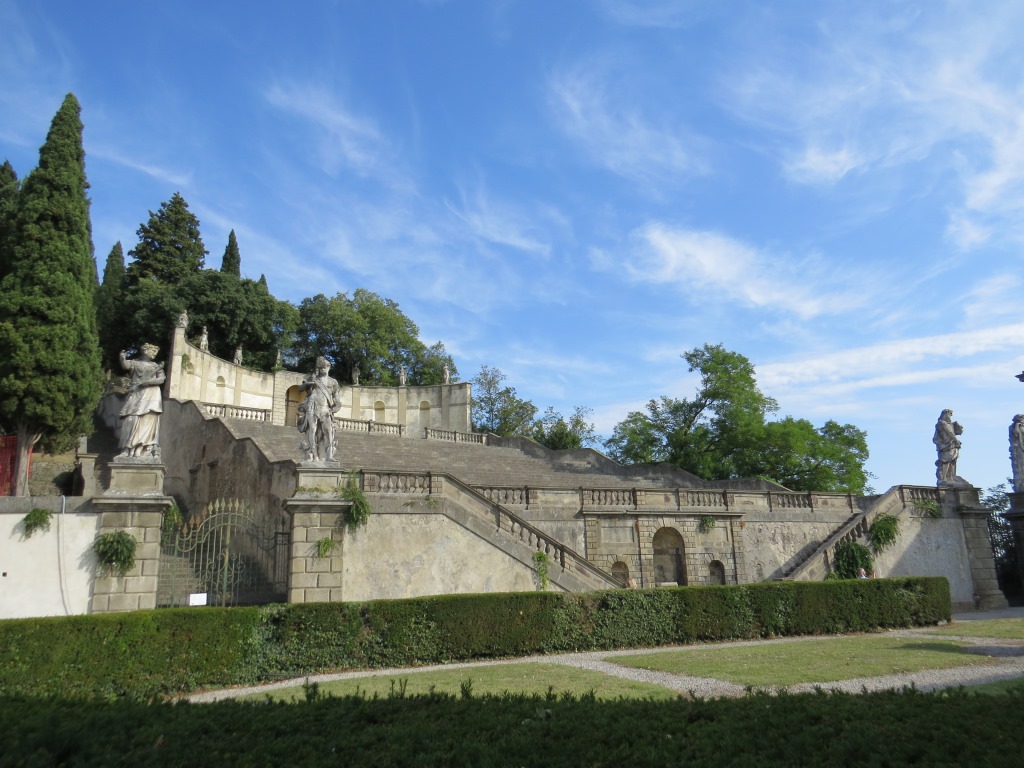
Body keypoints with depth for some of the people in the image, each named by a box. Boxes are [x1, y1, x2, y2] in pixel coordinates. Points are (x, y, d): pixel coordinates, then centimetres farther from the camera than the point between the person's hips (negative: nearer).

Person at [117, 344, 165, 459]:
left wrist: (147, 382, -12)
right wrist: (122, 358, -32)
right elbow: (125, 365, -11)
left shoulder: (156, 366, 16)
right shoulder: (135, 363, 11)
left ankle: (147, 451, -8)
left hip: (151, 396, 1)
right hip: (136, 395, -1)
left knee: (148, 421, -6)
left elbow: (161, 380, 1)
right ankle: (128, 450, -8)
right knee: (131, 421, -8)